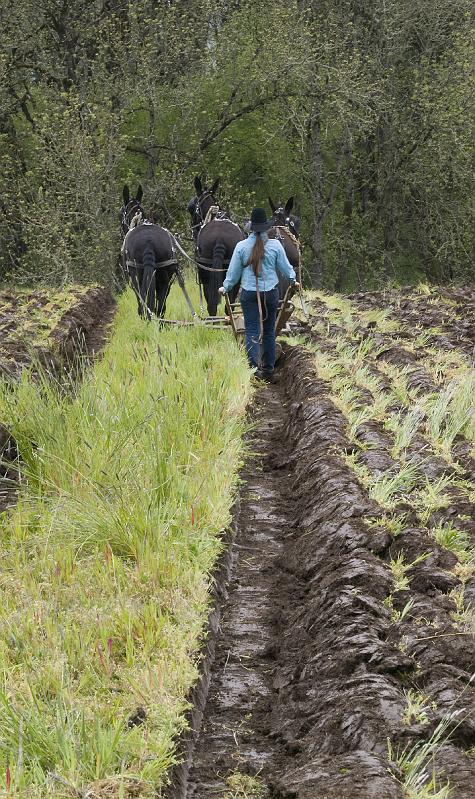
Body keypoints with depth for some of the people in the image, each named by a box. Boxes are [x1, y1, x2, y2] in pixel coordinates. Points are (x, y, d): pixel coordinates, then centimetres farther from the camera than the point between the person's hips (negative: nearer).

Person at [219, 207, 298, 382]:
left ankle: (253, 366, -17)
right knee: (269, 331, 11)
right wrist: (293, 280, 27)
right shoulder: (275, 245, -5)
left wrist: (226, 287, 21)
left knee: (252, 330, 0)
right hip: (271, 292, 1)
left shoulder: (241, 246, -6)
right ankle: (268, 369, 16)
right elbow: (285, 266, 6)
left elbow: (233, 271, 3)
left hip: (249, 293, -1)